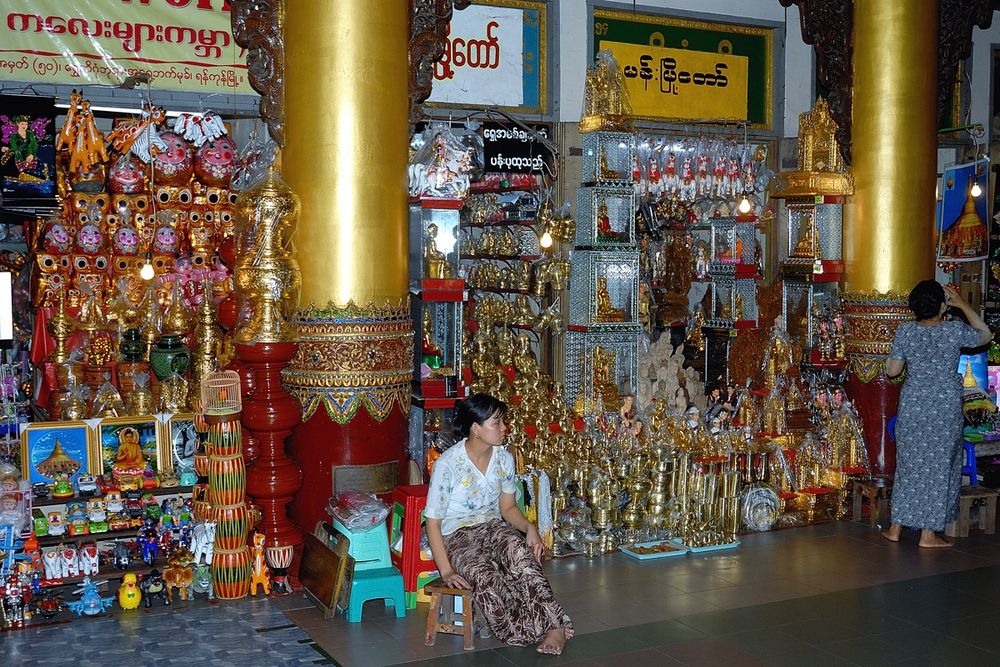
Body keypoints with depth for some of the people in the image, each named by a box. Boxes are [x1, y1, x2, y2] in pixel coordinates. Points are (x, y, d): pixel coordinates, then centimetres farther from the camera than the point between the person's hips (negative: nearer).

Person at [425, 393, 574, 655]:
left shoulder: (504, 459, 0)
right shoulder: (447, 464, -17)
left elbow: (508, 508, 10)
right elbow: (433, 521, -12)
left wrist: (530, 527, -12)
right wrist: (445, 570, -20)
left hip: (493, 527, 4)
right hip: (458, 536, -4)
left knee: (516, 547, -34)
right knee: (484, 576, -37)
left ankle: (553, 626, -40)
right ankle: (532, 632, -25)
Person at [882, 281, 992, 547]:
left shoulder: (905, 331, -8)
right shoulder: (955, 331, -11)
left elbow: (892, 370, -1)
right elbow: (985, 335, 10)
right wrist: (962, 305, 11)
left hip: (912, 406, 2)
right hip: (946, 408, -2)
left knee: (909, 464, 13)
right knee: (939, 466, 7)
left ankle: (896, 528, 18)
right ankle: (928, 533, 11)